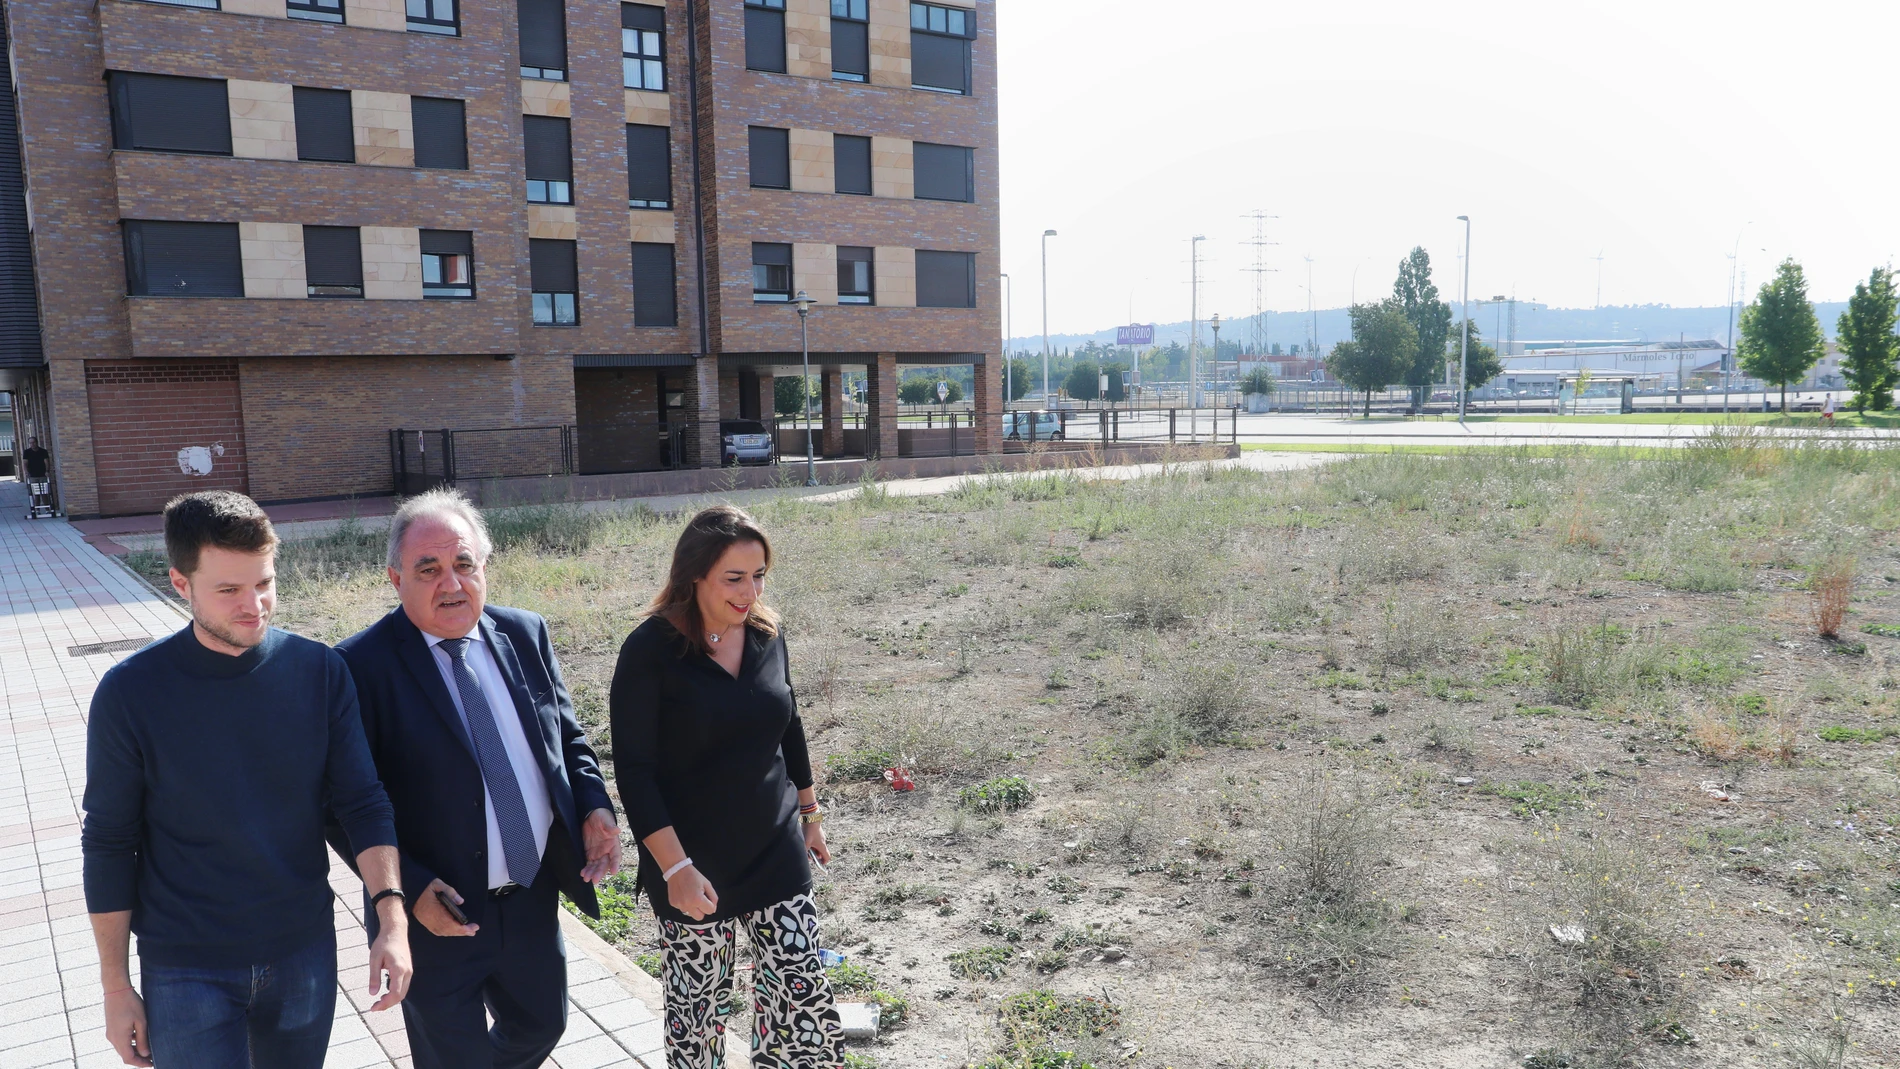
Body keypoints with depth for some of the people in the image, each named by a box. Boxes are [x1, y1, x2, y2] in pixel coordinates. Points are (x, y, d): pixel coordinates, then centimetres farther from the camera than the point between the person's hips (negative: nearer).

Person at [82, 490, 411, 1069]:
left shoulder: (320, 670, -8)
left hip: (305, 952, 2)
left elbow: (362, 800, -6)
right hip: (187, 973, -2)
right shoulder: (130, 692, -12)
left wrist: (392, 916, -18)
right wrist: (116, 985, -1)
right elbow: (109, 842, -4)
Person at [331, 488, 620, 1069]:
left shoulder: (525, 634, 0)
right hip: (439, 912, -5)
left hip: (535, 897, 5)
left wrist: (594, 805, -7)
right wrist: (409, 887, -20)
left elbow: (568, 736, 10)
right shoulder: (363, 666, -16)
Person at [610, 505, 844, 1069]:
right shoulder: (650, 651, -16)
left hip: (777, 852, 4)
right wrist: (676, 869, -20)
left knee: (804, 995, 6)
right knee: (698, 1000, 12)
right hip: (695, 865, -4)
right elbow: (634, 771, -16)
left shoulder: (767, 632, -1)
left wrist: (809, 813, 18)